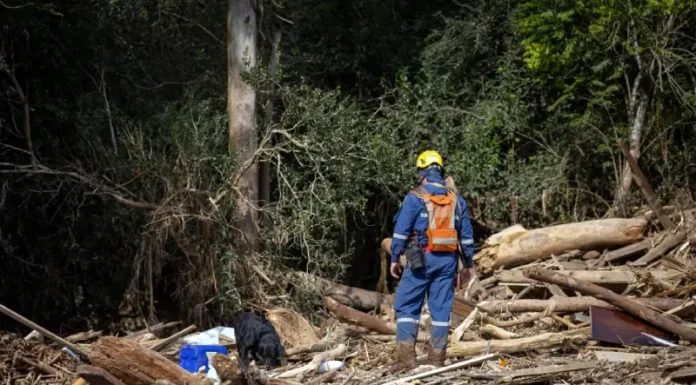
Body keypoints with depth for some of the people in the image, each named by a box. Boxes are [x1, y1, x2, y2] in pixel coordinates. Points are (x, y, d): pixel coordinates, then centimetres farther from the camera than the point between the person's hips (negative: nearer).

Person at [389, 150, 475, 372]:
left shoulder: (415, 198, -4)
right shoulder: (457, 200, 9)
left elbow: (401, 231, -6)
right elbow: (466, 235, 11)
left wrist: (394, 259, 0)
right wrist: (468, 265, 17)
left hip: (421, 259, -4)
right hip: (447, 260, 4)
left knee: (406, 306, 2)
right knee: (441, 309, 7)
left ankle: (406, 357, -7)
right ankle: (436, 360, 6)